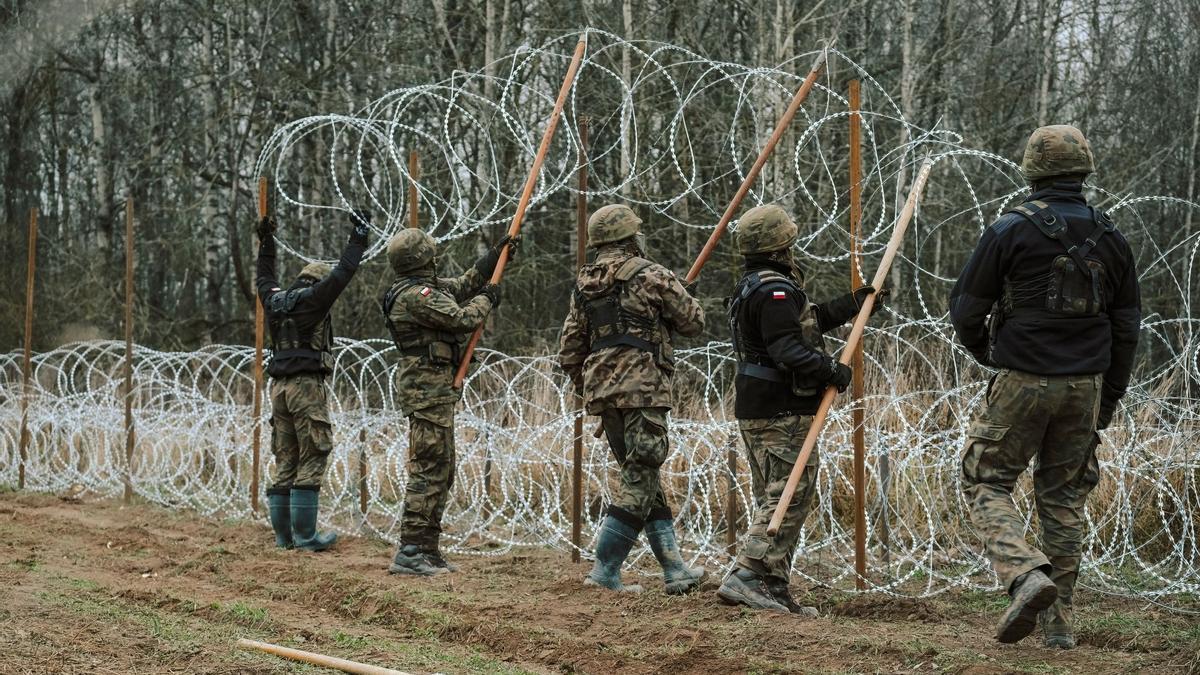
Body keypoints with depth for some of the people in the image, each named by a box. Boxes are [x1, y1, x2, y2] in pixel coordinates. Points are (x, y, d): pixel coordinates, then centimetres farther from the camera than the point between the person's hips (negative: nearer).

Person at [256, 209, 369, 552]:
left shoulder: (274, 301, 13)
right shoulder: (312, 299, -6)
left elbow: (264, 279, 33)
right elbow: (342, 274, -10)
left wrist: (266, 243, 41)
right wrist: (358, 237, -3)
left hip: (279, 387, 7)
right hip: (307, 386, -7)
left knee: (285, 462, 9)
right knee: (311, 461, -5)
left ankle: (283, 535, 10)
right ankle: (305, 536, -8)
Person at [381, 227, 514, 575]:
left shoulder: (424, 288, 14)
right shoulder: (417, 295, -17)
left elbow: (463, 285, 27)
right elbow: (462, 319, -18)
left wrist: (495, 255, 26)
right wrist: (487, 300, 0)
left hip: (435, 390, 11)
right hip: (427, 389, -11)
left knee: (441, 472, 13)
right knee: (428, 471, -12)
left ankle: (427, 550, 16)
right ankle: (408, 553, -13)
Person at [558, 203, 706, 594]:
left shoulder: (584, 285, 15)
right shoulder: (650, 276, -5)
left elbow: (569, 352, 16)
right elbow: (694, 322, 3)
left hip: (602, 391, 7)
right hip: (642, 390, -7)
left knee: (642, 477, 12)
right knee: (639, 481, -4)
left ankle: (675, 570, 15)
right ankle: (605, 570, -9)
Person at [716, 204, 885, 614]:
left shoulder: (752, 285, 18)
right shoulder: (776, 289, -16)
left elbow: (809, 319, 29)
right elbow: (787, 348, -26)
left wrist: (851, 305, 30)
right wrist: (830, 370, -20)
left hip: (755, 409, 11)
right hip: (781, 411, -11)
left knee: (773, 499, 12)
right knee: (789, 495, -10)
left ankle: (774, 590, 14)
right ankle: (745, 577, -16)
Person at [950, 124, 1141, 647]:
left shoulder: (1011, 231, -8)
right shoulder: (1110, 238, 6)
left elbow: (965, 308, -4)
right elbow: (1127, 326, 10)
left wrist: (982, 350, 17)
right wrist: (1110, 396, 18)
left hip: (1023, 382, -4)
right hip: (1086, 387, 5)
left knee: (985, 482, 6)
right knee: (1064, 496, 12)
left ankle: (1027, 576, -18)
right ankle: (1059, 620, 13)